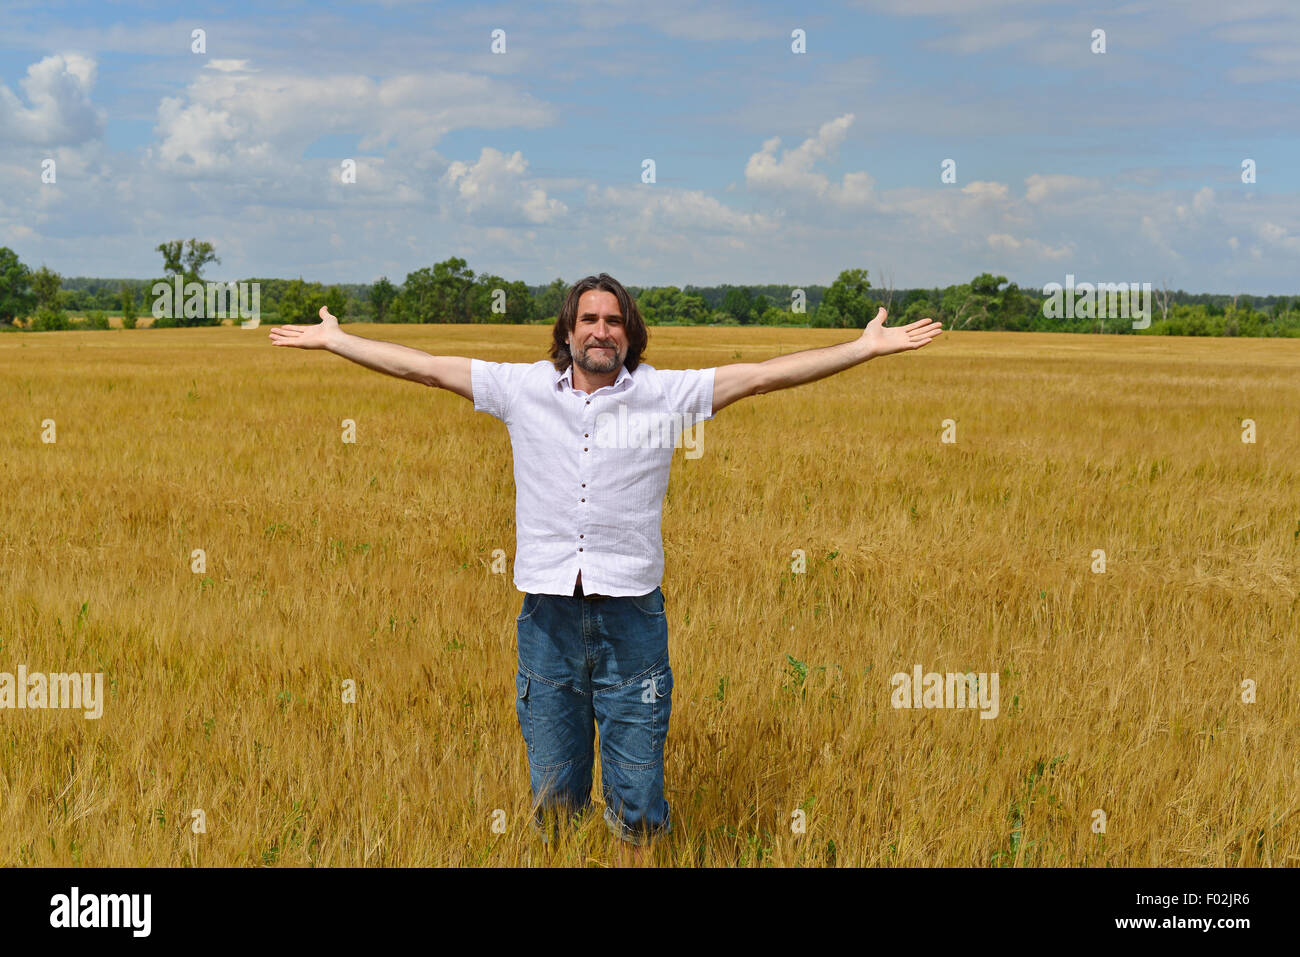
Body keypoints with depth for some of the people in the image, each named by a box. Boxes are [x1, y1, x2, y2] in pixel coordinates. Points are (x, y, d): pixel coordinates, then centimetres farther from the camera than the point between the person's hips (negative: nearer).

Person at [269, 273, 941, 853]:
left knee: (637, 811, 2)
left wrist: (866, 347, -5)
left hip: (630, 615, -1)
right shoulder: (523, 389, 5)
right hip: (548, 615, 1)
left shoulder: (665, 394, 1)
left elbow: (764, 374, -1)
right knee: (553, 800, 11)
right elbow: (425, 367, 10)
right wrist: (333, 340, 13)